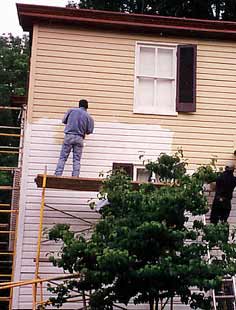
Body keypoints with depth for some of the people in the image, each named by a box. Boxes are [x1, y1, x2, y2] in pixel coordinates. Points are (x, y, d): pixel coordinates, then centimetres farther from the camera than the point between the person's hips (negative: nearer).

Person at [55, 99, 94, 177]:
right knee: (77, 160, 5)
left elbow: (64, 121, 11)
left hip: (69, 136, 0)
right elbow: (89, 131, 2)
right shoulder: (88, 116, 4)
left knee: (62, 158, 2)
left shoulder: (71, 110, 4)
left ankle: (57, 175, -5)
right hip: (79, 138, 0)